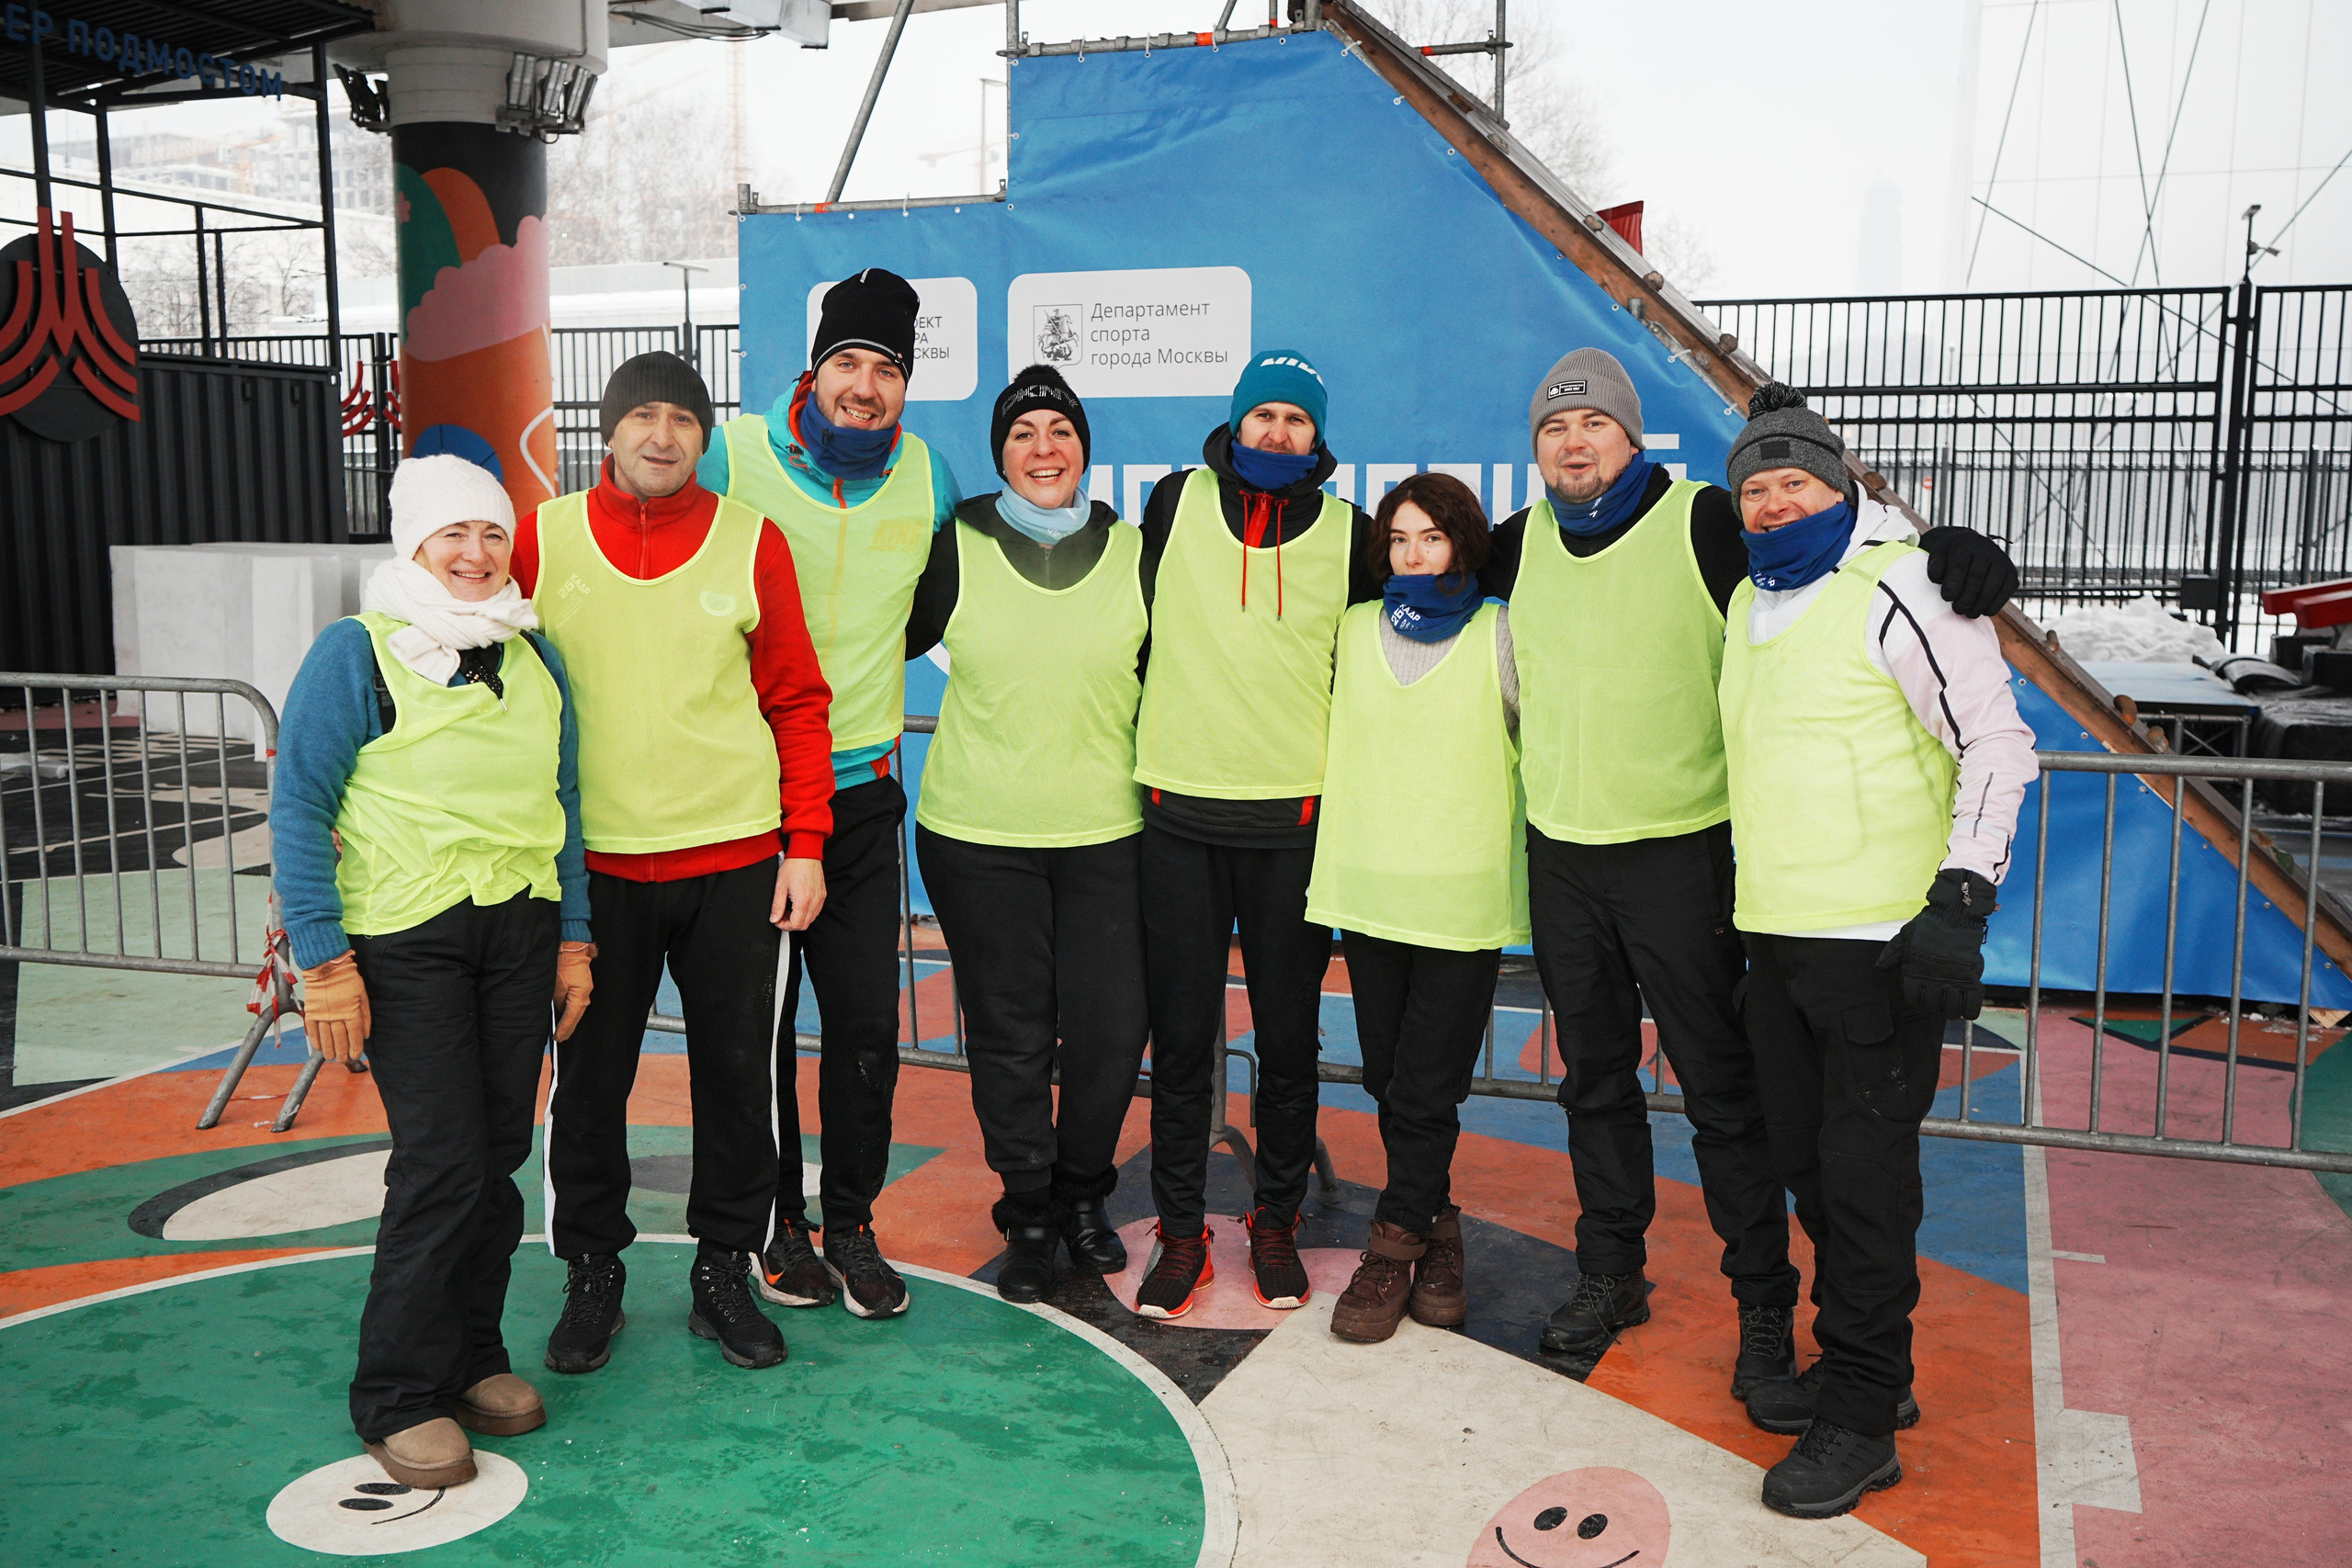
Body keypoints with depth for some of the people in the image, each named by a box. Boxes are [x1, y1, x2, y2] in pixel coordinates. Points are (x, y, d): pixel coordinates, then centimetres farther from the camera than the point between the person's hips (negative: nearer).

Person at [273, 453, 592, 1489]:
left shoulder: (534, 656, 11)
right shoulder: (358, 651, -5)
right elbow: (300, 805, -7)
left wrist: (572, 935, 12)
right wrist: (323, 960, -13)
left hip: (520, 929, 5)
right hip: (405, 938, -5)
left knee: (499, 1153, 8)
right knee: (442, 1162, -7)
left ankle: (470, 1356, 25)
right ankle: (400, 1397, 9)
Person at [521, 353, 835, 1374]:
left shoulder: (751, 542, 1)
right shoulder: (543, 539, 2)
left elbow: (797, 702, 3)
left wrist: (805, 842, -2)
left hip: (734, 861, 0)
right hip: (593, 861, 0)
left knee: (737, 1073, 8)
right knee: (590, 1078, 9)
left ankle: (724, 1272, 25)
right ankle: (592, 1274, 27)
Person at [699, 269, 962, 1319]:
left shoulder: (928, 475, 3)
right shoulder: (733, 456, -8)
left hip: (864, 787, 3)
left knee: (867, 1021, 4)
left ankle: (852, 1222, 21)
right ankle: (778, 1221, 24)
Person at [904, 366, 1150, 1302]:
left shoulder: (1133, 553, 5)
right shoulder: (956, 549, 0)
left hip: (1106, 831, 1)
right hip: (978, 835, -1)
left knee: (1111, 1027, 2)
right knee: (1008, 1032, 5)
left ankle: (1084, 1192, 28)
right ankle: (1028, 1210, 25)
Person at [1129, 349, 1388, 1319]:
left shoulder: (1348, 533, 6)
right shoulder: (1177, 504, 6)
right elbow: (1138, 623, 17)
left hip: (1295, 819, 0)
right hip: (1181, 812, 0)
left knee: (1288, 1035, 8)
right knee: (1180, 1035, 4)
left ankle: (1276, 1221, 24)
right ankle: (1180, 1229, 17)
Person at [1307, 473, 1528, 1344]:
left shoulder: (1501, 637, -1)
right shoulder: (1353, 631, 9)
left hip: (1463, 897, -3)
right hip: (1367, 887, 4)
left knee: (1425, 1090, -2)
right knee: (1388, 1081, 9)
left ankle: (1394, 1248, 13)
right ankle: (1434, 1230, 26)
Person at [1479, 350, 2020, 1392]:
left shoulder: (1703, 524, -9)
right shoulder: (1522, 544, 7)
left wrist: (1953, 548, -27)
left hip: (1678, 855, -5)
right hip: (1559, 857, 5)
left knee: (1720, 1089, 1)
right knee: (1593, 1079, 16)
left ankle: (1764, 1305, 16)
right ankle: (1610, 1276, 31)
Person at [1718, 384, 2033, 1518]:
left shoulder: (1898, 588, -11)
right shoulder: (1750, 603, 14)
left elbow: (1998, 743, -12)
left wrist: (1960, 899, -19)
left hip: (1881, 942, -8)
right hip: (1776, 934, 8)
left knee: (1862, 1176, -1)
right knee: (1807, 1166, 16)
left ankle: (1860, 1422, 12)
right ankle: (1861, 1369, 32)